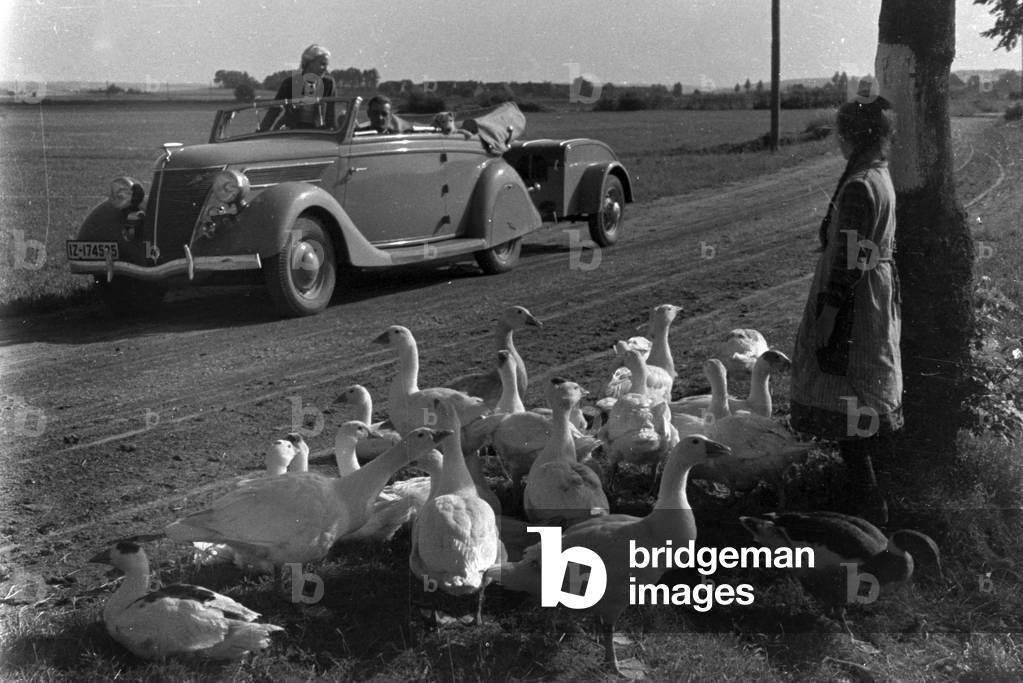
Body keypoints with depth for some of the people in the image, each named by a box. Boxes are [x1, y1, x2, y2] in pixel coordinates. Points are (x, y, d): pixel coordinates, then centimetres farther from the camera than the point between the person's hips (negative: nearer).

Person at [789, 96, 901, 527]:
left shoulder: (858, 187, -21)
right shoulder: (880, 177, 9)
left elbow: (848, 261, -23)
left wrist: (828, 318, -19)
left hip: (854, 302, -10)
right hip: (878, 295, 10)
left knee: (847, 408, -3)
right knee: (870, 400, 20)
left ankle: (866, 503, 3)